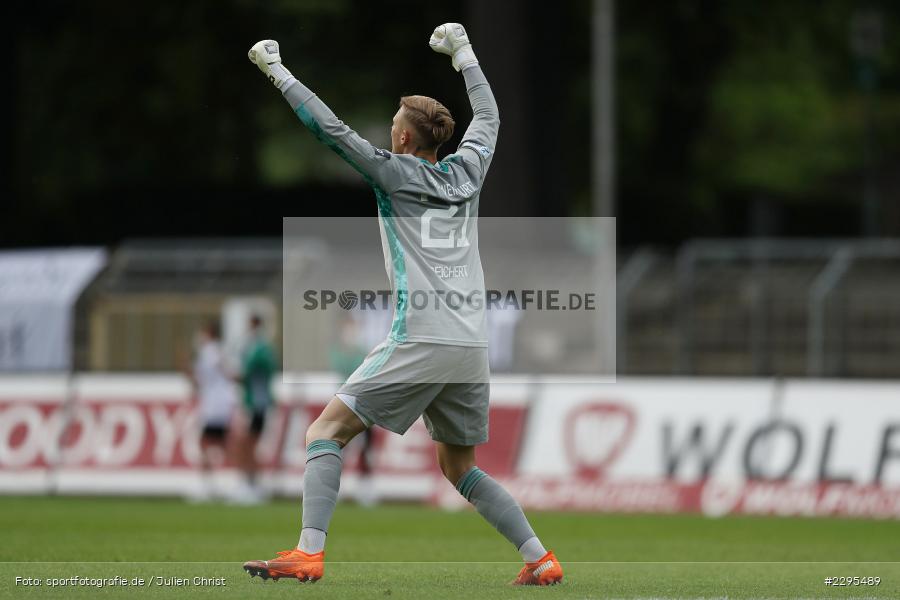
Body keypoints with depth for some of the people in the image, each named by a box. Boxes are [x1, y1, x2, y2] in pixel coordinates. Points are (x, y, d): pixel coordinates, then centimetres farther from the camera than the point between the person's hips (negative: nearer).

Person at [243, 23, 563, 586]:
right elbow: (488, 117, 34)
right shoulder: (467, 173, 15)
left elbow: (331, 128, -1)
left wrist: (277, 70, 9)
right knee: (459, 467, 18)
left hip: (420, 342, -6)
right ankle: (542, 559, 9)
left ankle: (309, 552, -18)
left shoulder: (396, 173, 1)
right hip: (472, 347, 6)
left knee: (327, 430, -2)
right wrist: (463, 51, 45)